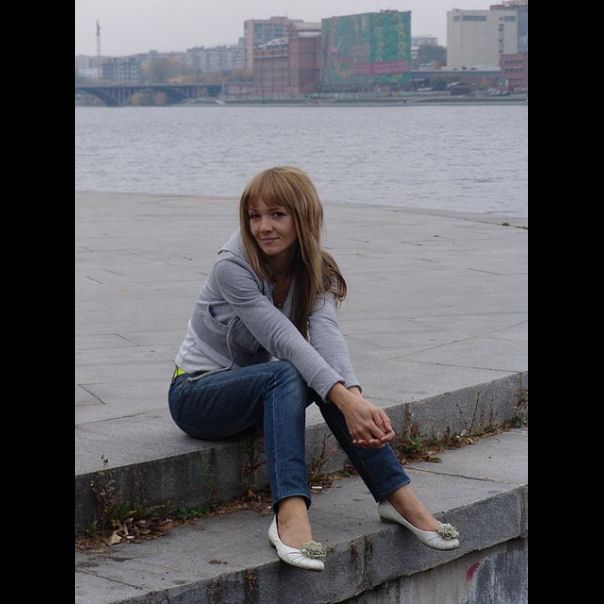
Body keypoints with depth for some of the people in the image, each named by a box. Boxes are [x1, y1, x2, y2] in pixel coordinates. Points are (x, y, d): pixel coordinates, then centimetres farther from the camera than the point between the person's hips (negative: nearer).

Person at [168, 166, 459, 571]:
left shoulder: (313, 272, -4)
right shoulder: (232, 268, -21)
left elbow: (326, 332, -24)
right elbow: (283, 339, -33)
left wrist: (355, 395, -44)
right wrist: (345, 400, -45)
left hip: (260, 390, 5)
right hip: (196, 394, -5)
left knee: (327, 372, -25)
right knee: (287, 373, -34)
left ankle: (399, 496, -24)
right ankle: (291, 515, -51)